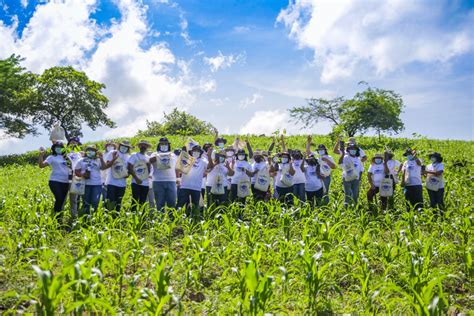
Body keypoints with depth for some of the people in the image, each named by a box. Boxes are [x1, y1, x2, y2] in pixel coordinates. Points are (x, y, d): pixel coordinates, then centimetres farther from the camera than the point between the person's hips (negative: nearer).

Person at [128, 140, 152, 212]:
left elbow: (149, 171, 12)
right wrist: (136, 178, -14)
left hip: (145, 183, 5)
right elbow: (130, 168, -7)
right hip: (136, 182, -5)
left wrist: (148, 164, -7)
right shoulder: (134, 155, 0)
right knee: (135, 201, -7)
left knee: (143, 202, 6)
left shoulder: (148, 157, 13)